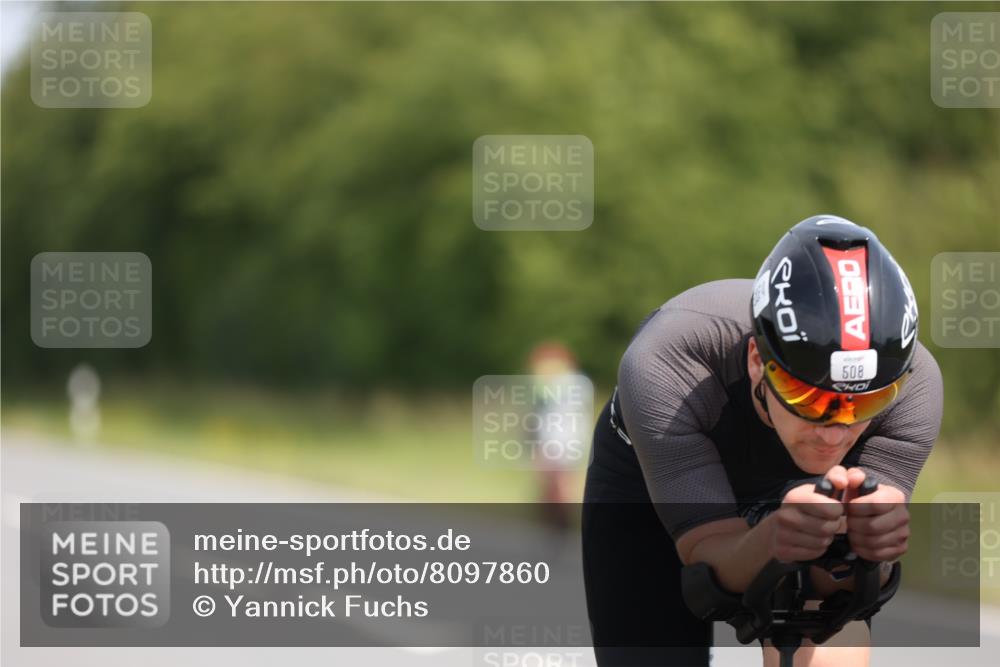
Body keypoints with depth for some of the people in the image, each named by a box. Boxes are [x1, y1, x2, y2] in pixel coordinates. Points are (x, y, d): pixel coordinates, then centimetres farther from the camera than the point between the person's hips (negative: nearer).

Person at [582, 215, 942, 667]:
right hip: (646, 489, -1)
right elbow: (711, 553, -41)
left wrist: (867, 540, -60)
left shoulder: (911, 384, -35)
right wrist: (773, 539, -64)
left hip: (791, 488, 1)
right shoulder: (663, 367, -41)